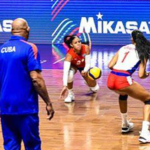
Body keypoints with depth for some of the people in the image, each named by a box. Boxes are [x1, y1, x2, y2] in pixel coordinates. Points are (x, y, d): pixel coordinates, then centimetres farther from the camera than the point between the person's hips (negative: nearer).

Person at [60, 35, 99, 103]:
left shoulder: (86, 48, -35)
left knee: (95, 89, 2)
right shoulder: (69, 54, -40)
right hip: (73, 66, -2)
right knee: (69, 75, -39)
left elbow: (88, 63, -27)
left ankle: (92, 86, 42)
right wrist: (65, 86, -62)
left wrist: (85, 71, -51)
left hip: (84, 66, 2)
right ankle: (70, 94, -14)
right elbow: (65, 71, -50)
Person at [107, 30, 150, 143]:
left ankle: (125, 125, 47)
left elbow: (110, 65, 19)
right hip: (124, 80, -5)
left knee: (123, 93, 40)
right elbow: (141, 75, 4)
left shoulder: (123, 48, 24)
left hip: (111, 79, 5)